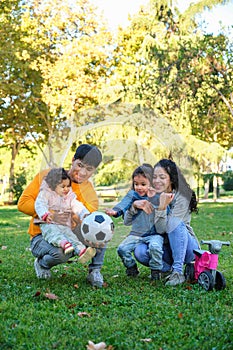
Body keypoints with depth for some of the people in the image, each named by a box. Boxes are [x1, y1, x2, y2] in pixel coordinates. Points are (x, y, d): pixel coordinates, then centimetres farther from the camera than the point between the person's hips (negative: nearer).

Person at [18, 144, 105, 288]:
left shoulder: (90, 193, -4)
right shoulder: (46, 176, -7)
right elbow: (23, 203, -9)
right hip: (43, 237, -2)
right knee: (61, 252, -36)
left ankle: (95, 271, -6)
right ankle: (42, 264, 1)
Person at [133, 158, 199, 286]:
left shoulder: (181, 197, -14)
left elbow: (165, 229, -24)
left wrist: (162, 208, -39)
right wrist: (135, 204, -23)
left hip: (185, 246, -3)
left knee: (175, 224, -33)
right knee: (139, 251, -26)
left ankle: (178, 271, -28)